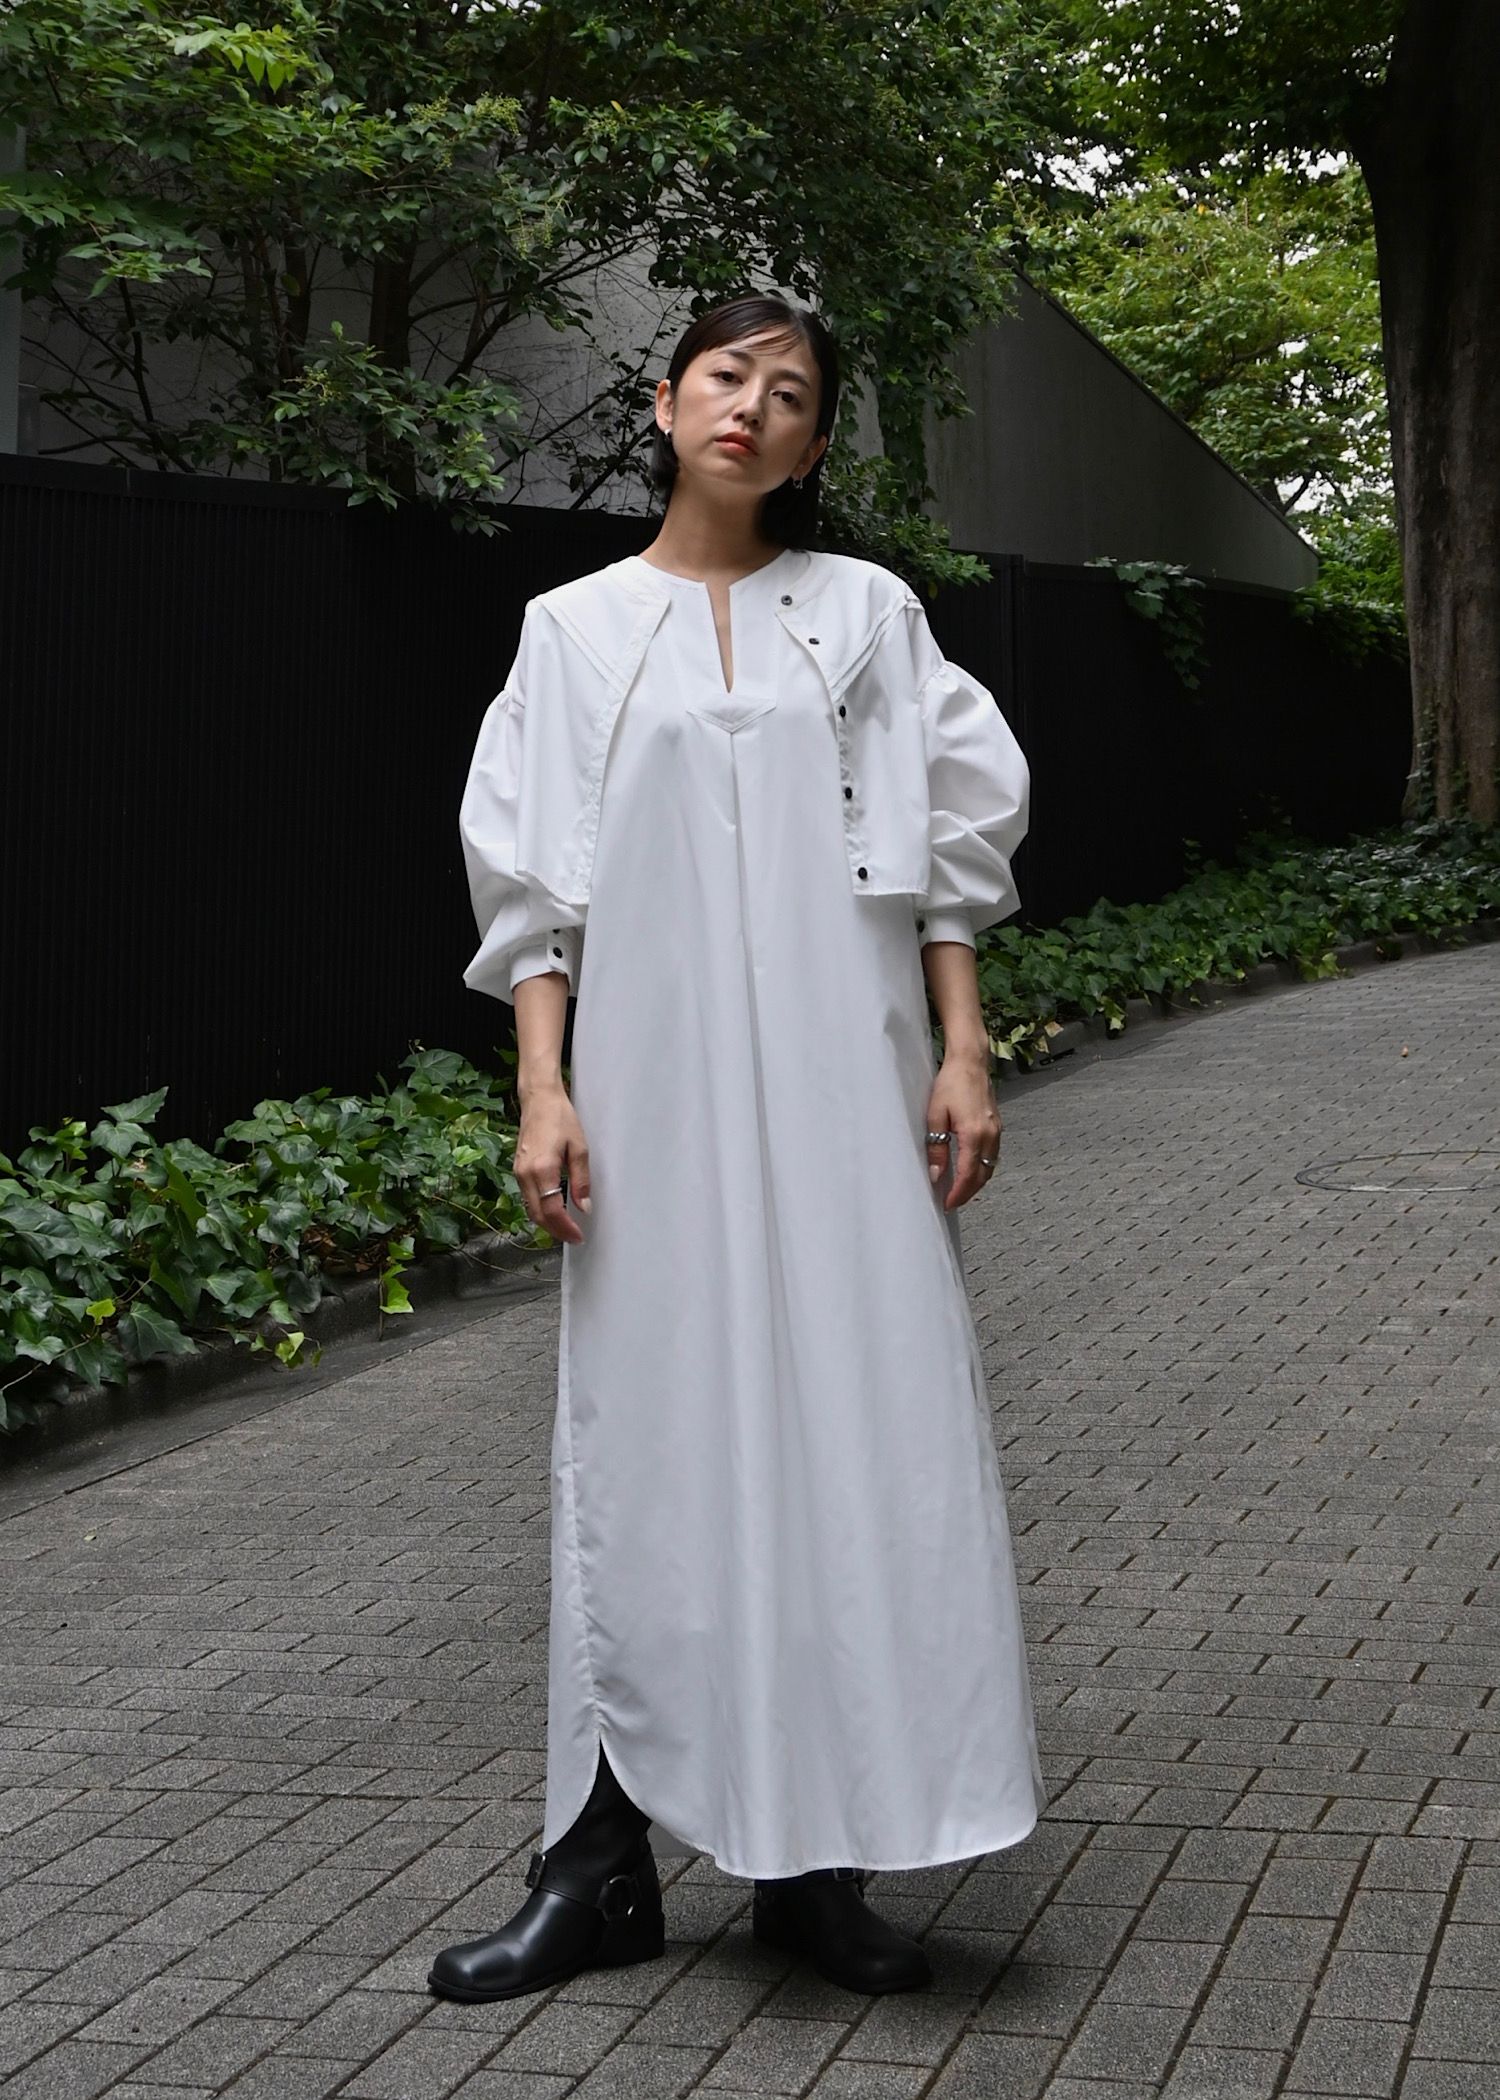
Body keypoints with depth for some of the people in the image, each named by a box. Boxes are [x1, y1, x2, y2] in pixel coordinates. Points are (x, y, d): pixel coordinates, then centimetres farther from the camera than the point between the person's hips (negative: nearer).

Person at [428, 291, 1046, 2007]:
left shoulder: (865, 613, 10)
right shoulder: (577, 630, 9)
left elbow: (950, 848, 6)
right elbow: (531, 880, 6)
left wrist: (963, 1057, -3)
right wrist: (541, 1089, -4)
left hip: (838, 1085, 0)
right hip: (654, 1079, 0)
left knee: (852, 1433, -2)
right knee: (646, 1439, 1)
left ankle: (814, 1862, 8)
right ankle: (603, 1864, 10)